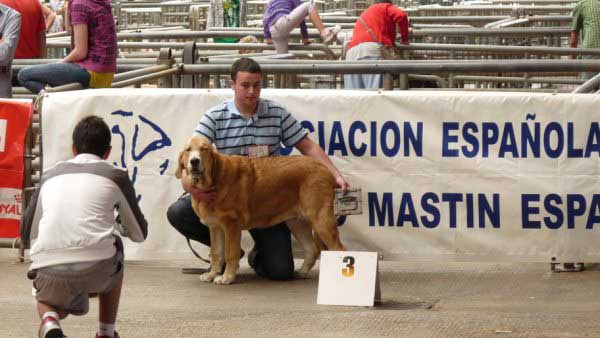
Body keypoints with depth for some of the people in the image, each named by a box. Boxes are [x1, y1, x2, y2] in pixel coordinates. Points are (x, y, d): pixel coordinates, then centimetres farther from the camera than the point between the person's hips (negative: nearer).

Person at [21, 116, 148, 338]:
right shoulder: (116, 176, 16)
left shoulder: (50, 175, 23)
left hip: (47, 267, 1)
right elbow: (139, 234, 26)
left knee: (48, 303, 36)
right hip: (96, 265, -1)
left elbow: (27, 234, 30)